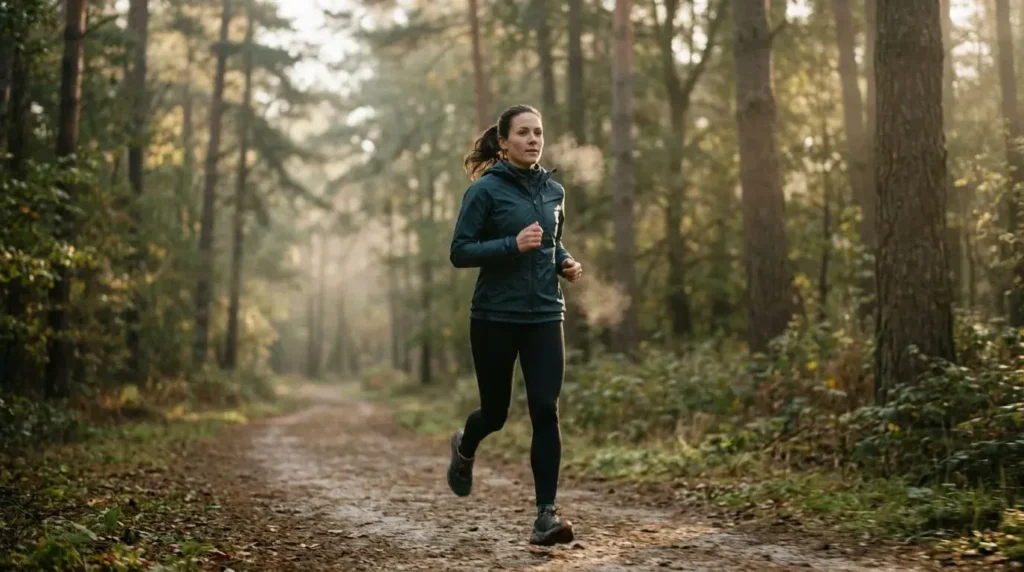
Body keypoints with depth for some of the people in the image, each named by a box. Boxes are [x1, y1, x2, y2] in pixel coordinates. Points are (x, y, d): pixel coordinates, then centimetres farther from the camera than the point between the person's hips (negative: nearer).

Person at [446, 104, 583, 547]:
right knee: (495, 412, 9)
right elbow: (459, 252, -10)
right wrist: (514, 245, -22)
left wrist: (566, 263, 4)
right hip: (495, 317, -3)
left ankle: (546, 514, -5)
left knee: (545, 411, -8)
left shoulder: (553, 190, 9)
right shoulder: (486, 190, -7)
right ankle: (465, 449, 45)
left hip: (544, 315, 3)